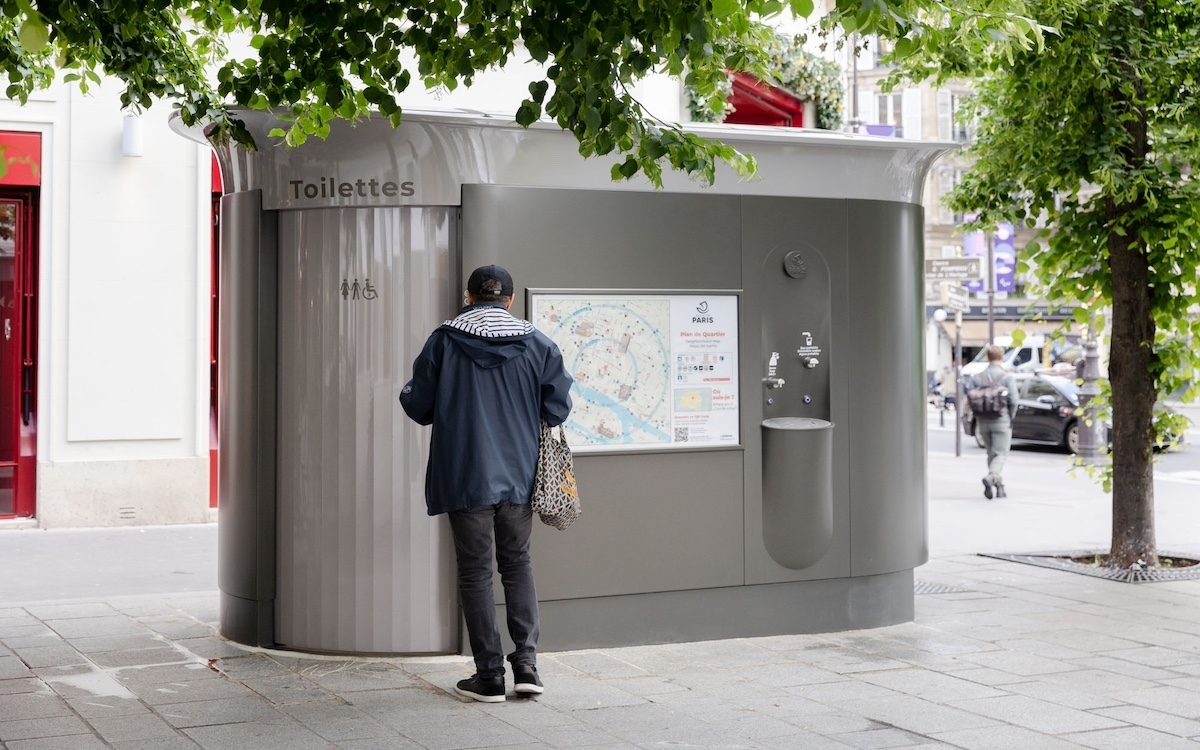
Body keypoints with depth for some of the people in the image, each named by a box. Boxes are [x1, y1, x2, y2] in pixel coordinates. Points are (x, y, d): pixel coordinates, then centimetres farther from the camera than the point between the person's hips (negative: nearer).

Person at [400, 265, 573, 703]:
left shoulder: (444, 341, -5)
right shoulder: (537, 344, 0)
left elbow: (418, 407, -3)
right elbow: (557, 410, 0)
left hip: (465, 477, -2)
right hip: (519, 476, 2)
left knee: (475, 571, 6)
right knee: (517, 563, 16)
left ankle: (489, 675, 7)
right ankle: (526, 660, 6)